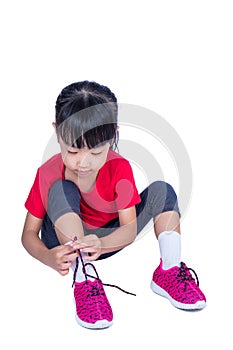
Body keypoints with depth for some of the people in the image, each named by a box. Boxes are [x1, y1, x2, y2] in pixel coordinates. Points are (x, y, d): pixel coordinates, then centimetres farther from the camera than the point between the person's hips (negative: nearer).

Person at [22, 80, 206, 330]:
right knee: (61, 190, -32)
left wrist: (101, 244, -45)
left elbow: (130, 227, -22)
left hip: (106, 239, 2)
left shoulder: (120, 167, -18)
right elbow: (29, 233, -18)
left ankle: (169, 272, -18)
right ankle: (83, 279, -37)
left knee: (162, 190, -15)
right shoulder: (49, 173, -21)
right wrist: (49, 258, -42)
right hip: (67, 241, -2)